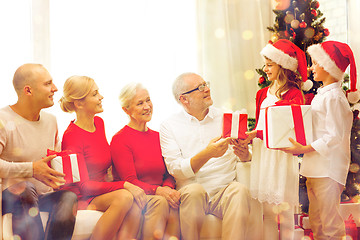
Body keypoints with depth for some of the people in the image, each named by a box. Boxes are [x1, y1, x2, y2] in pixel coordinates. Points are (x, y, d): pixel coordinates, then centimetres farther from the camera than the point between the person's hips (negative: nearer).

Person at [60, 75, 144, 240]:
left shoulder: (99, 122, 9)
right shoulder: (71, 136, -15)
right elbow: (84, 185, -18)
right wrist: (124, 185, -24)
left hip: (101, 194, 6)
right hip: (79, 200, -6)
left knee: (135, 203, -25)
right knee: (124, 197, -32)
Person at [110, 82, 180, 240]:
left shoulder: (158, 137, 18)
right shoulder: (119, 140, -1)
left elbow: (169, 174, 15)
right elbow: (130, 182, -9)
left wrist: (167, 187, -10)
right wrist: (158, 190, -25)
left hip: (160, 196, 4)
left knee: (175, 200, -29)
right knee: (160, 202, -34)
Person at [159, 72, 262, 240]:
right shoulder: (169, 127, 5)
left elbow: (246, 159, 14)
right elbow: (175, 169, -8)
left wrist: (245, 155, -12)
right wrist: (207, 154, -23)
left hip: (224, 191, 2)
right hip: (190, 195, -2)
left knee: (239, 190, -30)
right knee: (194, 190, -34)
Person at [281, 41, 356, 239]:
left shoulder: (334, 97, -15)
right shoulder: (322, 94, 16)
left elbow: (334, 137, -19)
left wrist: (304, 149, -20)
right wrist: (301, 146, 13)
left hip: (328, 169, -10)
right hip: (315, 168, 10)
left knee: (330, 222, -3)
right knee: (315, 219, 17)